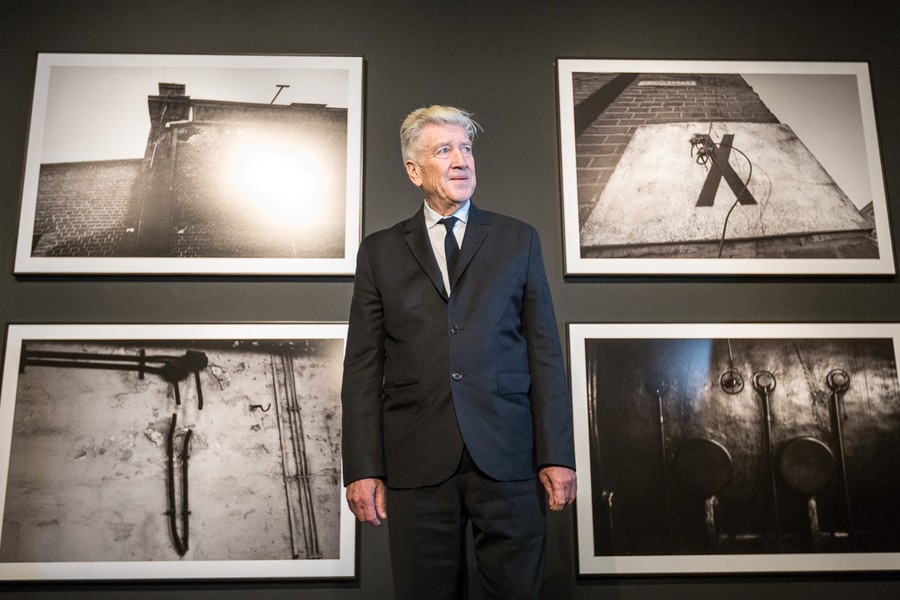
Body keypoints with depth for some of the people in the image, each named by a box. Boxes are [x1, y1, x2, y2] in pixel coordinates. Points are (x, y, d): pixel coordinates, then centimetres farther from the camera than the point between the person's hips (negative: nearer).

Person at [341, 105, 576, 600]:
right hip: (416, 463, 0)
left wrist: (557, 456, -1)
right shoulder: (380, 252, 9)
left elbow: (544, 352, 5)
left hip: (507, 457, 0)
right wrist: (362, 468, -2)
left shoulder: (518, 240, 10)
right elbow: (363, 367, 5)